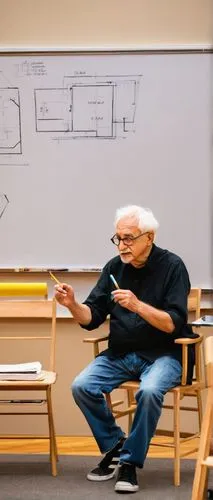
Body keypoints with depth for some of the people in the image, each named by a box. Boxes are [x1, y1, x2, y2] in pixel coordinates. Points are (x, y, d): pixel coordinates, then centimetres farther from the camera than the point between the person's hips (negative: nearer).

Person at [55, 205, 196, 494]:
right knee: (81, 387, -18)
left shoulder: (172, 266, -9)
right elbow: (92, 319, 4)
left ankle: (130, 462, -15)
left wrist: (138, 306, -31)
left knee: (149, 391, -35)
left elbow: (175, 324, -17)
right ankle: (115, 445, 5)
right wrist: (72, 305, -17)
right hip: (121, 354, 5)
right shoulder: (114, 267, 3)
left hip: (164, 354, -5)